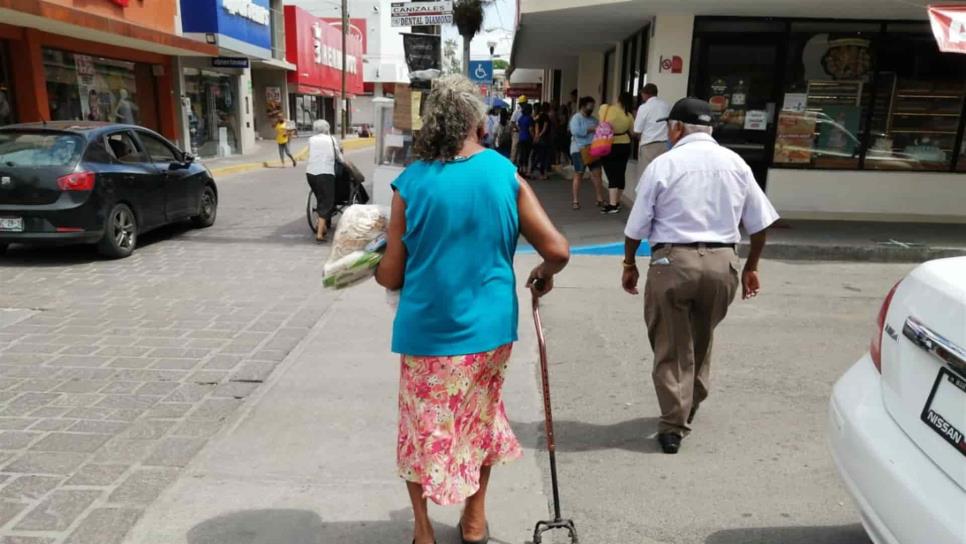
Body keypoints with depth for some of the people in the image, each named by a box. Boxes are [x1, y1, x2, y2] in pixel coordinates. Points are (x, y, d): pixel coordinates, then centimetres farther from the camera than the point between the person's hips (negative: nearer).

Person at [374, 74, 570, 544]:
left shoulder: (410, 183, -9)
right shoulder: (506, 175, -6)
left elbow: (392, 276, -5)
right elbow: (557, 251, -8)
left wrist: (372, 269, 18)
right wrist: (544, 274, 14)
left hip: (427, 329, -1)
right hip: (487, 326, 2)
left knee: (424, 427, 18)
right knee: (481, 419, 23)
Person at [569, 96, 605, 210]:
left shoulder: (593, 119, 17)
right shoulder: (576, 118, -5)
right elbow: (576, 131, -22)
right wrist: (591, 129, -19)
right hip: (579, 150, -6)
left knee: (597, 174, 0)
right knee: (578, 175, -1)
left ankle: (600, 200, 6)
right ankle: (576, 201, 4)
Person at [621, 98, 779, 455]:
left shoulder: (663, 164, -4)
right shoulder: (735, 163, 8)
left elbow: (637, 227, -3)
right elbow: (760, 223, 11)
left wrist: (629, 265, 12)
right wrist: (751, 266, 22)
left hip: (672, 261, -4)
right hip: (722, 263, 4)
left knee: (671, 346, 8)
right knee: (701, 340, 23)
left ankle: (673, 425, 13)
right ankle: (688, 408, 39)